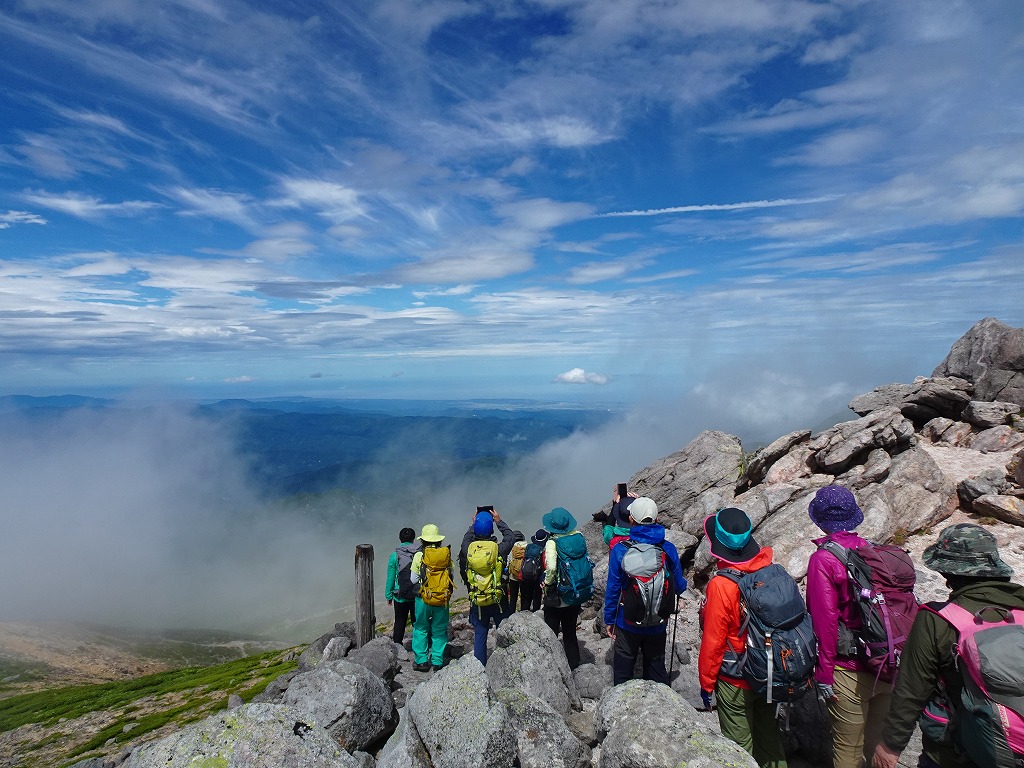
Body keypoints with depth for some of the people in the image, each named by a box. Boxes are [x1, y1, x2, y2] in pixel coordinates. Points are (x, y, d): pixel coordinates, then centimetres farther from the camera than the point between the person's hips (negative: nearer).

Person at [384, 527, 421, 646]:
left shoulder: (394, 555, -8)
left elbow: (391, 578, -3)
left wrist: (388, 595, 8)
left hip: (401, 597, -1)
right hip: (419, 595, 1)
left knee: (400, 622, 16)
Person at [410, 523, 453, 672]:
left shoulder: (419, 555, -8)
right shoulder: (447, 554, -3)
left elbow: (413, 579, -4)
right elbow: (451, 575, 0)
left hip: (423, 598, -1)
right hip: (443, 599, 2)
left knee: (421, 629, 15)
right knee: (439, 631, 13)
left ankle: (421, 661, 18)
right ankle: (437, 663, 17)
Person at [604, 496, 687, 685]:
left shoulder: (620, 550, -19)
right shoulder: (668, 549, -14)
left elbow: (613, 588, -11)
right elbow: (679, 586, 1)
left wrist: (609, 619, 2)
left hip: (628, 622, -2)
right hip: (658, 625, 2)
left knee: (623, 670, 17)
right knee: (656, 667, 21)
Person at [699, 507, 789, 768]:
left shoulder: (721, 585, -27)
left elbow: (713, 641, -19)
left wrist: (706, 682, -5)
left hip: (736, 680, -5)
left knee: (740, 746, 12)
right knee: (768, 734, 24)